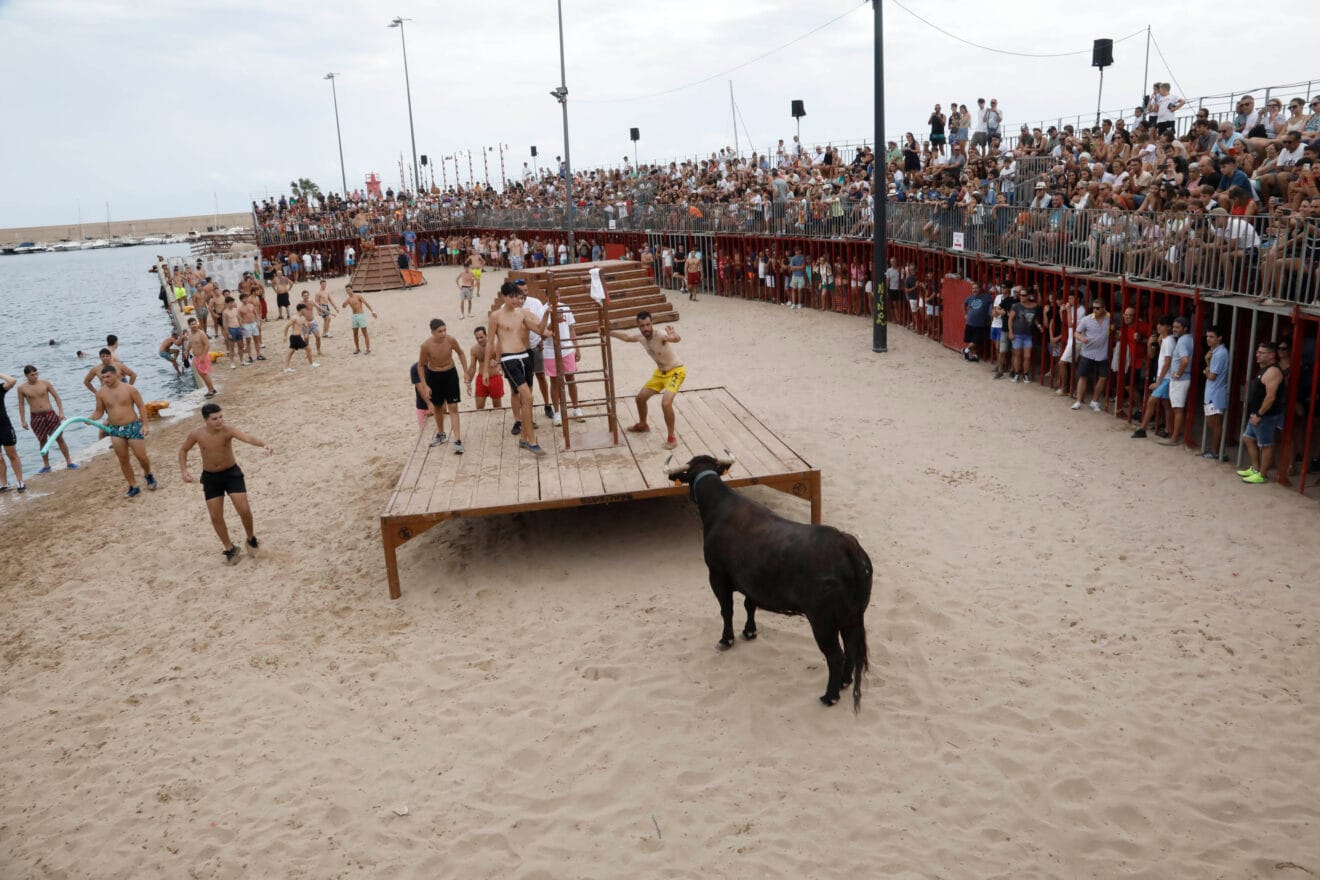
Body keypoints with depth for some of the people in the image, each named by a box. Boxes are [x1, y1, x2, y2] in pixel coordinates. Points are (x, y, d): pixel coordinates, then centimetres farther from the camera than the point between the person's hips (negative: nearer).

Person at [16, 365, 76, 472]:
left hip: (50, 414, 0)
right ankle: (46, 466, 19)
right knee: (42, 441, 8)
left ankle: (69, 462, 8)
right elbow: (21, 405, 5)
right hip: (36, 417, 0)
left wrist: (61, 412, -6)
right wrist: (23, 420, 1)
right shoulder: (22, 388, -1)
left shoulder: (45, 383, -2)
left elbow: (56, 397, 2)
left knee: (60, 438, 1)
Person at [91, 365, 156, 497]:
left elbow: (141, 406, -4)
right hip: (115, 430, 3)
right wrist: (90, 419, -14)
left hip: (133, 426, -3)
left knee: (141, 456, -2)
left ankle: (148, 474, 29)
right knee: (123, 460, 4)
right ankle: (133, 487, 14)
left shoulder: (129, 389, -8)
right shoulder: (100, 393, 0)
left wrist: (145, 425, -11)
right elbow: (99, 411, 8)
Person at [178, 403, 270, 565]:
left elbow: (248, 437, -44)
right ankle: (230, 549, 22)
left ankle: (251, 539, 20)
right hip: (210, 478, 2)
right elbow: (183, 450, 5)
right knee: (216, 517, 3)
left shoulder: (228, 431, -24)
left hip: (232, 473, -2)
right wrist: (183, 470, -9)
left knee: (244, 510, -9)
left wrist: (264, 445, -64)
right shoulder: (196, 434, -16)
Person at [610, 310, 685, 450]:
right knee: (640, 397, 16)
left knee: (666, 403, -26)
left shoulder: (660, 336, -32)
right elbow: (626, 336, 16)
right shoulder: (640, 337, -7)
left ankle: (671, 437, -10)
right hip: (660, 372, 8)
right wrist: (608, 332, 19)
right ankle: (642, 425, 43)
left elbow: (678, 339, -54)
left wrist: (674, 335, -78)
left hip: (676, 372, -8)